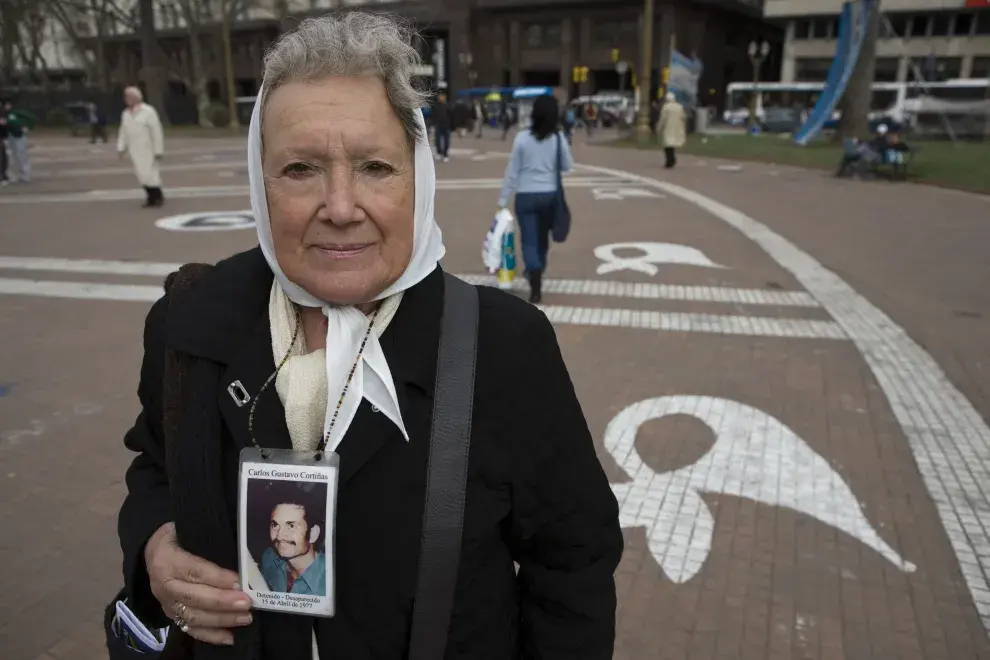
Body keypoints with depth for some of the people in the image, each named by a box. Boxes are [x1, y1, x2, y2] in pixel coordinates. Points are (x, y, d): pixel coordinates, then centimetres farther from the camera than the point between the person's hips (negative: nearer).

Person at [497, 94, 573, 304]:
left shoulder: (522, 138, -10)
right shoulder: (559, 138, -6)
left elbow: (512, 171, -6)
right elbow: (567, 166, 5)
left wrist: (503, 199, 0)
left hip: (526, 196, -3)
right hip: (550, 195, 3)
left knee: (529, 240, -1)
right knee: (542, 237, 20)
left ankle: (536, 288, -14)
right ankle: (536, 273, 41)